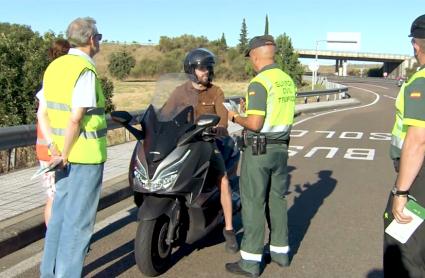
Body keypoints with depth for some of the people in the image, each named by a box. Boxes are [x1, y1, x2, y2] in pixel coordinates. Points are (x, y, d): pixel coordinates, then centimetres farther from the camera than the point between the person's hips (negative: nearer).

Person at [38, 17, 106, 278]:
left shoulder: (54, 66, 10)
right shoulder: (86, 70, -16)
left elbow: (45, 114, 12)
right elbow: (75, 118, -21)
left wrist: (58, 146, 14)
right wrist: (65, 155, -12)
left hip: (67, 153, 8)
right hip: (87, 154, -8)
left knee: (60, 214, 17)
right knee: (79, 220, 1)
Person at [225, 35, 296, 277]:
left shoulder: (259, 83, -17)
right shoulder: (288, 80, 8)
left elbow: (255, 124, -21)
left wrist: (235, 117, -2)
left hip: (259, 149, -8)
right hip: (281, 147, 8)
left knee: (254, 203, 0)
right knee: (277, 199, 16)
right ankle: (281, 251, 28)